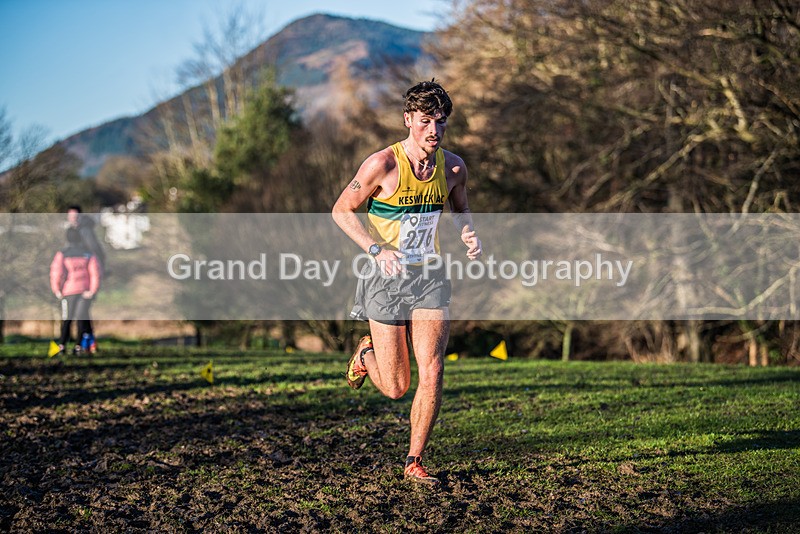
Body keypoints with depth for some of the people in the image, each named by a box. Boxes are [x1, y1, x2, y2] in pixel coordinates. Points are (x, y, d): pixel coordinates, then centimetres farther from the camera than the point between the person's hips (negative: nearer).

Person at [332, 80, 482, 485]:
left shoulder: (453, 167, 0)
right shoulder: (382, 165, -15)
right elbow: (341, 211, -6)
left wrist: (468, 235, -2)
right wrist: (377, 250, -19)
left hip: (429, 276, 4)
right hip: (386, 278, -3)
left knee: (432, 372, -9)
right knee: (396, 388, 1)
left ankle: (414, 463, 7)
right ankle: (366, 354, 37)